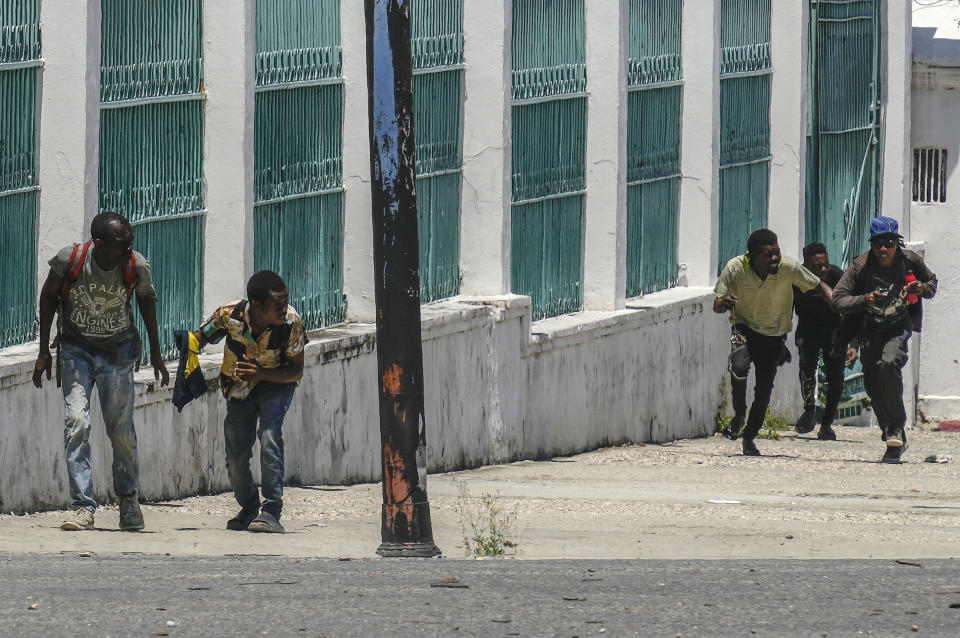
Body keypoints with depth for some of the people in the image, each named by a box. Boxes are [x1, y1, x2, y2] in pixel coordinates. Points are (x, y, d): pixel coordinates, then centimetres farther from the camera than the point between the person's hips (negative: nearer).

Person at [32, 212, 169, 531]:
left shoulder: (136, 267, -17)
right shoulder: (70, 259, -21)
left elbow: (147, 301, 4)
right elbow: (48, 296, -2)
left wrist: (156, 354, 11)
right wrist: (44, 351, 1)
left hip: (118, 350, 1)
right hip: (76, 349, -1)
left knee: (121, 429, 0)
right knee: (76, 422, -15)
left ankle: (129, 500, 22)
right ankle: (83, 507, -13)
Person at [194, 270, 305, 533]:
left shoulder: (291, 322, -28)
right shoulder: (229, 315, -25)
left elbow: (296, 371, -18)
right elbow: (200, 337, -5)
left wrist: (262, 374, -34)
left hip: (276, 383, -2)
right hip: (239, 388, 2)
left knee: (270, 435, -26)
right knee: (236, 454, 1)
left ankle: (271, 511, -24)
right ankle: (249, 510, 28)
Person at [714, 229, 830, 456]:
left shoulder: (789, 267, -20)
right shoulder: (735, 269, -20)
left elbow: (819, 286, -6)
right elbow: (716, 306, -13)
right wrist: (724, 303, -39)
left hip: (775, 335, 1)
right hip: (744, 328, -1)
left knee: (764, 390, 0)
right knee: (739, 366, -30)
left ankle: (749, 438, 22)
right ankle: (739, 415, -5)